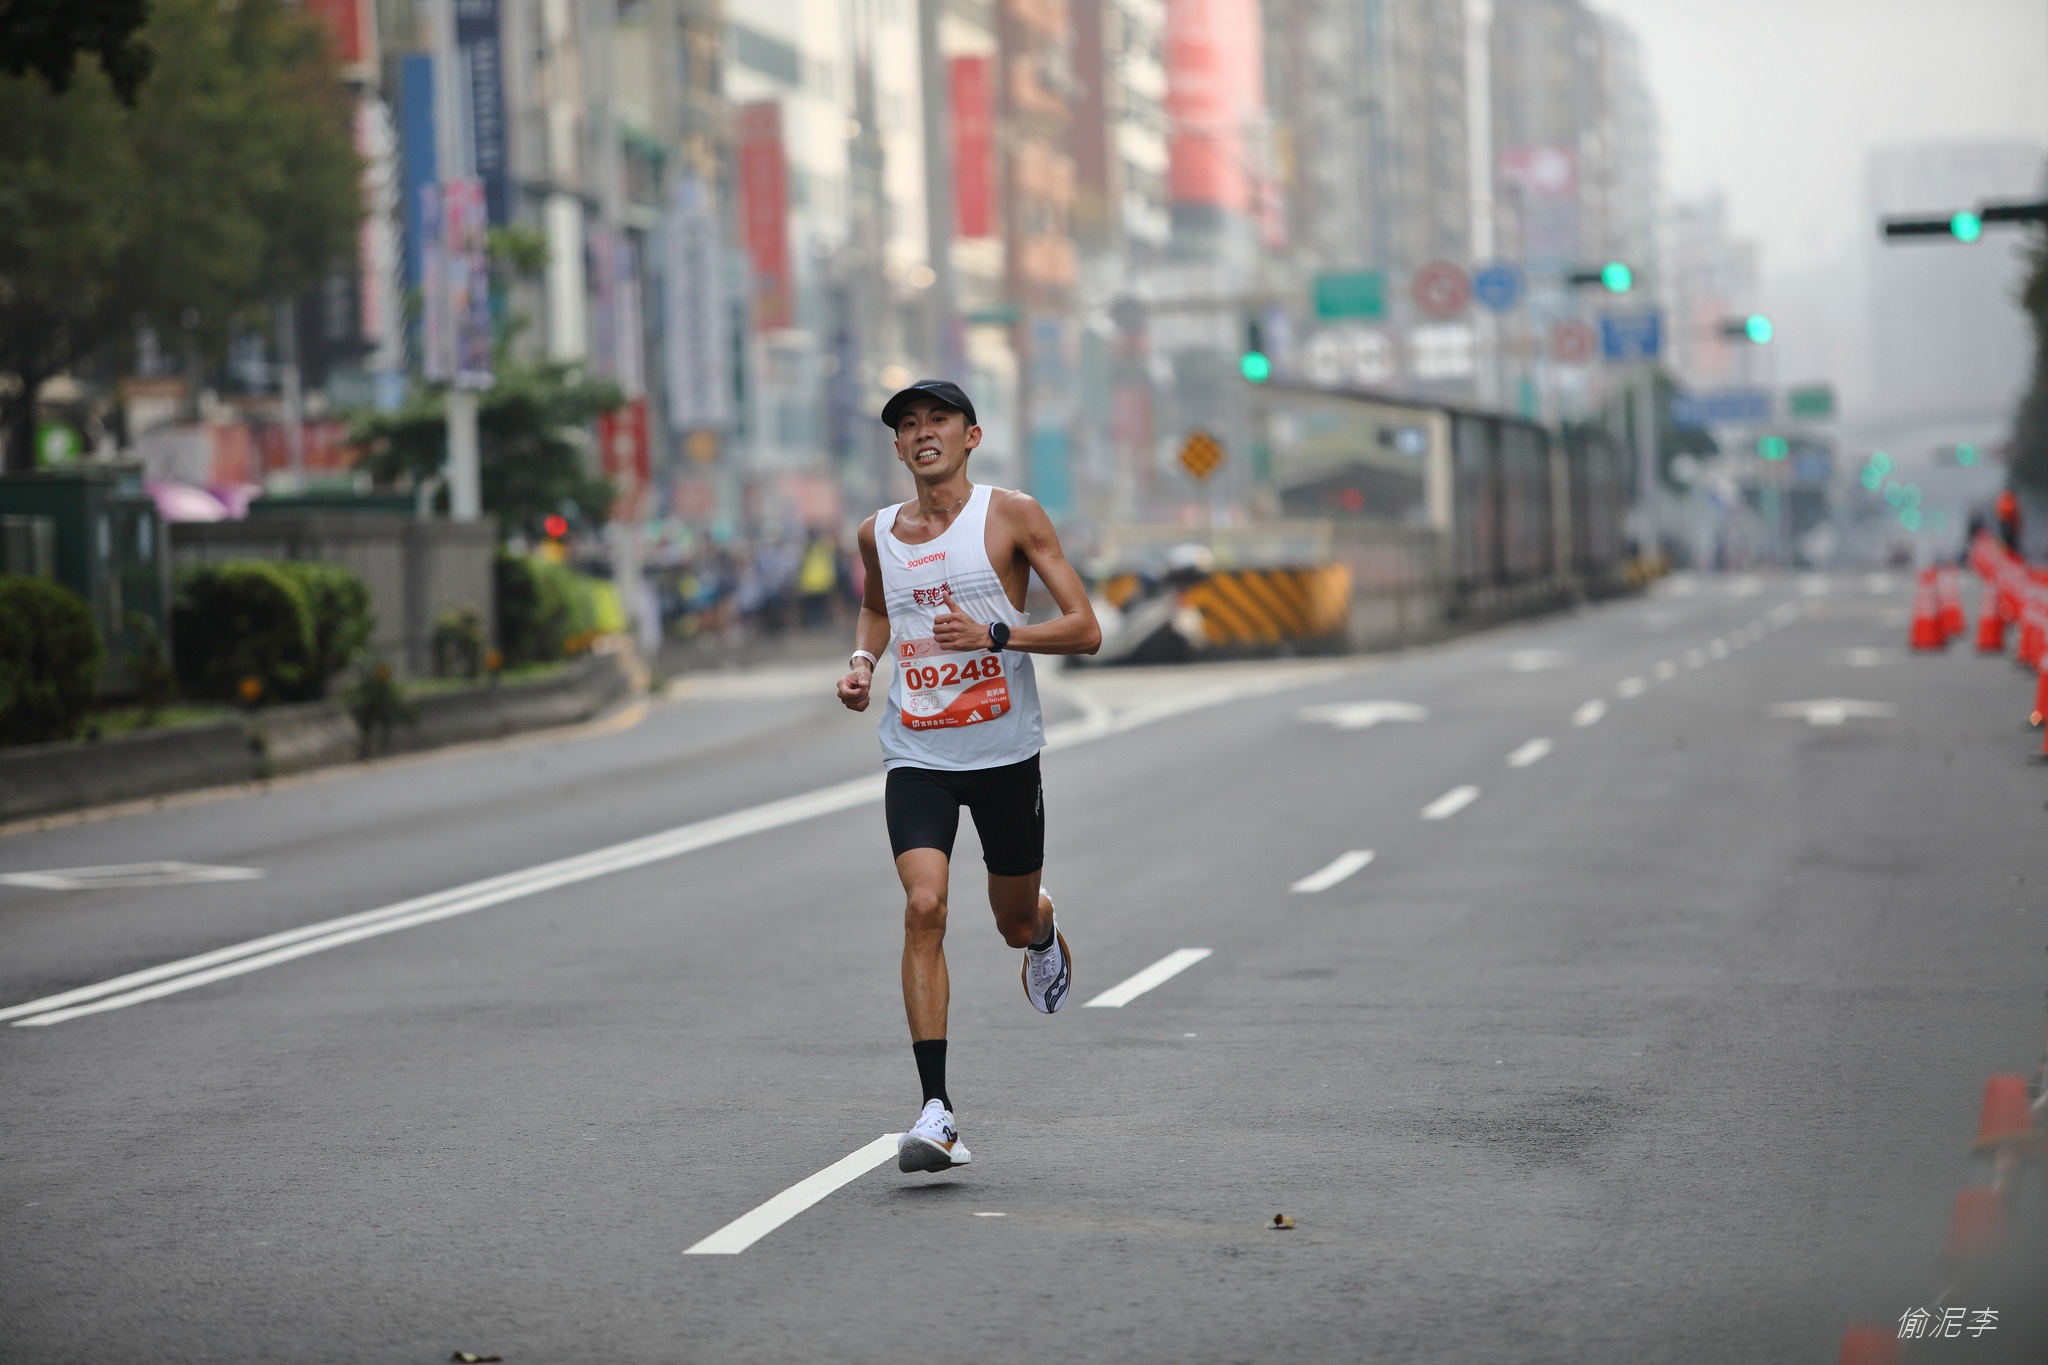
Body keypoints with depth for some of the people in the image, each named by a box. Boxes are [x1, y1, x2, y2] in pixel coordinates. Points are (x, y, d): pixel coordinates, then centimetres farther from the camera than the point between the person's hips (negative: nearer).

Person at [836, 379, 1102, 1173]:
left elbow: (1085, 631, -9)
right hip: (916, 756, 1)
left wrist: (994, 635, -23)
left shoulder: (1012, 516, -6)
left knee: (1015, 921, 13)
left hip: (1005, 751, -1)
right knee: (924, 907, -19)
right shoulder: (878, 534, 5)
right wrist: (862, 660, 7)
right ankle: (937, 1113, -20)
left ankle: (1044, 937, 55)